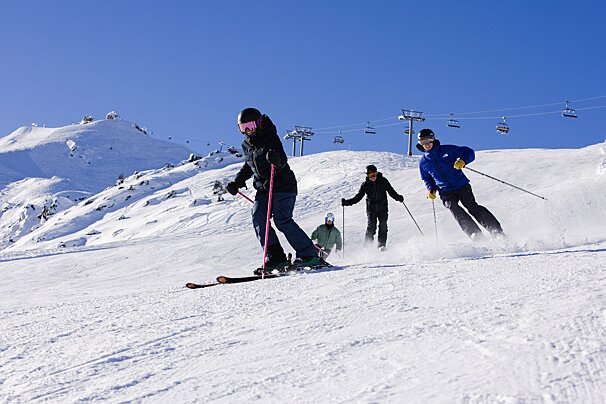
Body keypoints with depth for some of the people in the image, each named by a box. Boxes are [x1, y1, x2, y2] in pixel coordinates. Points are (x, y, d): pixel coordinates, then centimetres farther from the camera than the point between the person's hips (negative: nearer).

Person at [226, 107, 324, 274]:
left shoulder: (270, 138, -11)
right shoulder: (246, 145, 12)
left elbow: (282, 161, -23)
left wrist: (276, 159, -46)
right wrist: (237, 182, 19)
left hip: (283, 185, -8)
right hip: (263, 187, 8)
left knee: (282, 220, -18)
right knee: (258, 218, -10)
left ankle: (309, 255, -14)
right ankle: (276, 257, -12)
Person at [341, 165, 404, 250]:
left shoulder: (383, 181, 2)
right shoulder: (365, 185, 4)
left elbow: (391, 191, 3)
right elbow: (358, 197, 6)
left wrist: (398, 197, -16)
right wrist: (347, 202, -5)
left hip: (382, 208, 0)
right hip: (371, 209, 0)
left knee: (383, 226, -11)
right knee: (371, 227, -11)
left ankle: (382, 245, -7)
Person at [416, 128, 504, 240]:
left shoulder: (447, 150, -2)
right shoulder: (423, 162, 8)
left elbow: (469, 152, 1)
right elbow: (427, 179, 24)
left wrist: (463, 161, -20)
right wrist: (431, 189, 4)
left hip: (462, 186, -2)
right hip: (446, 192, 2)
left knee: (472, 207, -15)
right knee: (453, 208, -26)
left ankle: (497, 232, -12)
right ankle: (475, 233, -32)